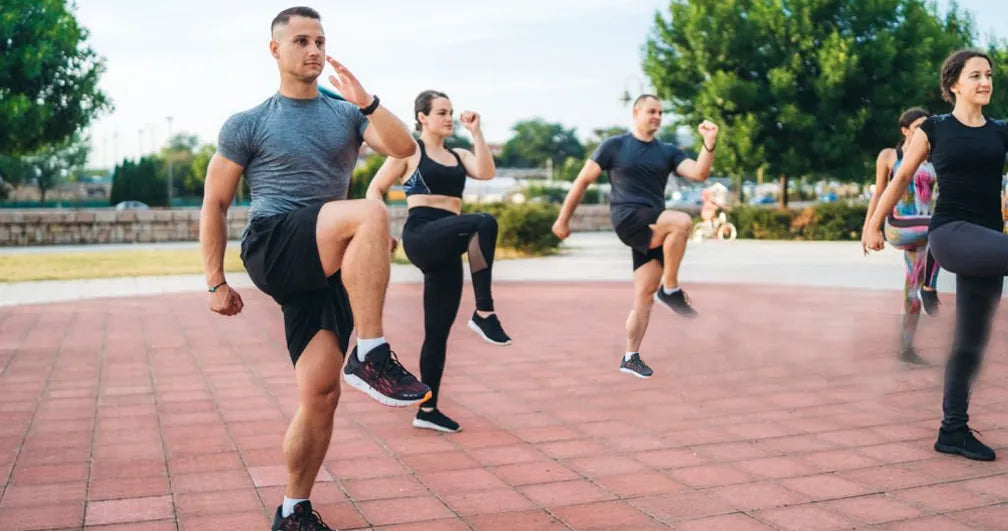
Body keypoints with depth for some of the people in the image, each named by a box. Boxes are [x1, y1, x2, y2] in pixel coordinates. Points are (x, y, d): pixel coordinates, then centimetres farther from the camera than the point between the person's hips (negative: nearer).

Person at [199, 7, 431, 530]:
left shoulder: (346, 115, 16)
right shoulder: (247, 125, 7)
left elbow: (404, 147, -1)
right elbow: (214, 205, 7)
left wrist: (366, 103, -15)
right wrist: (216, 283, 3)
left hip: (329, 266, 4)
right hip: (273, 251, -4)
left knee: (321, 391, -5)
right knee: (370, 213, -31)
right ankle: (370, 356, -30)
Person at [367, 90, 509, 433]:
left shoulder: (459, 156, 19)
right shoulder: (409, 151, 6)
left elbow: (486, 172, -1)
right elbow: (374, 190, 6)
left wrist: (475, 132, 1)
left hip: (447, 246, 6)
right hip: (421, 237, -6)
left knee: (438, 331, 6)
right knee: (484, 223, -33)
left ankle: (427, 410, 15)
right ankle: (484, 313, -30)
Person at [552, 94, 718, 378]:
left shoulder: (668, 151, 13)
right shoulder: (614, 146, 3)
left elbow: (699, 173, -2)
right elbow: (583, 180, 5)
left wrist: (709, 143, -17)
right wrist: (563, 219, 4)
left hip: (653, 227, 5)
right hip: (628, 219, -5)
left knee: (645, 293, 2)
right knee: (682, 221, -29)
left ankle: (631, 358, 10)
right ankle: (670, 289, -16)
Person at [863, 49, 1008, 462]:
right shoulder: (934, 129, 4)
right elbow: (901, 179, 9)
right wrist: (874, 224, 9)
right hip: (950, 233, -4)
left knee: (972, 339, 7)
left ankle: (953, 430, 16)